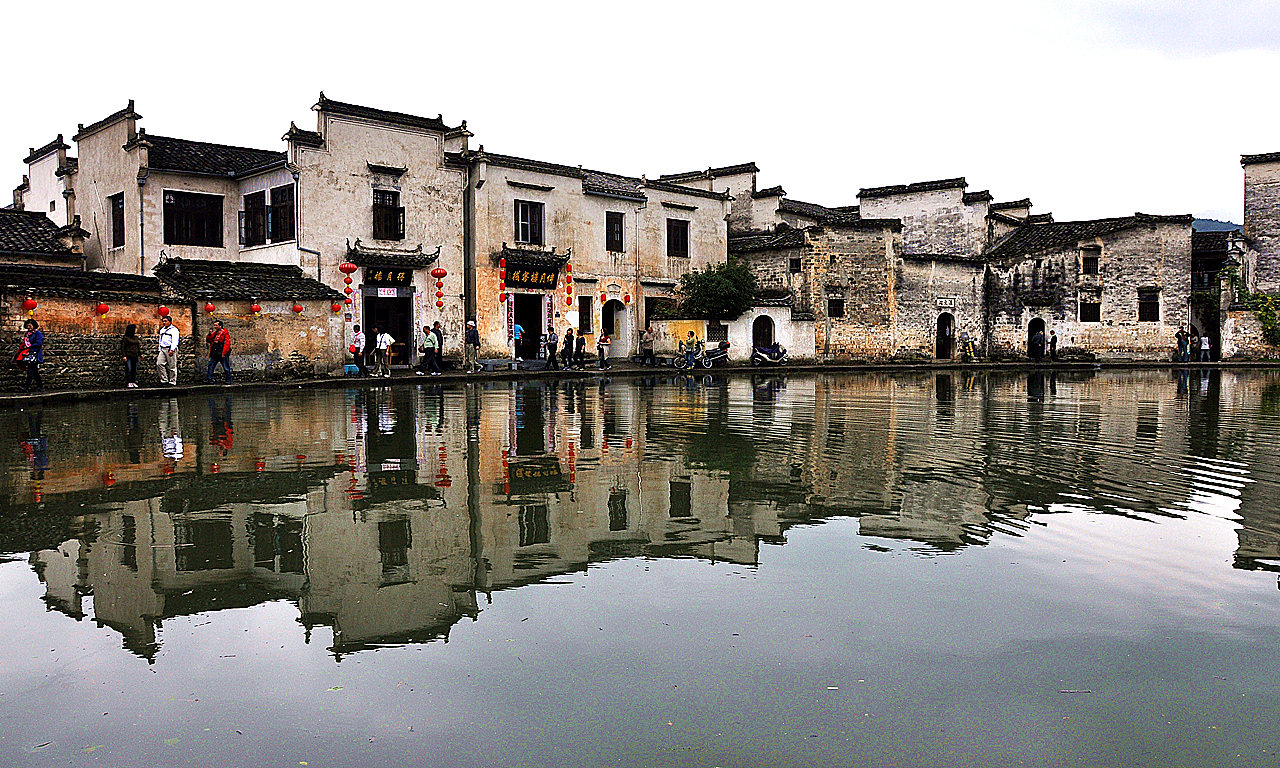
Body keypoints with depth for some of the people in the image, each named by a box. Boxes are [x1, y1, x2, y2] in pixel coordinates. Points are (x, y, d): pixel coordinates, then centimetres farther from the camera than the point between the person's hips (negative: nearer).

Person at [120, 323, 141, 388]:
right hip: (128, 356, -6)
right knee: (128, 369, -9)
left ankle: (133, 382, 11)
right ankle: (128, 383, -6)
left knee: (134, 370, 5)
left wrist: (140, 354, 18)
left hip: (135, 356, 6)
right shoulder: (125, 337, -5)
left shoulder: (136, 337, 14)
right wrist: (123, 356, -13)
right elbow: (122, 347, -7)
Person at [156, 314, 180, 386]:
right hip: (162, 350, 7)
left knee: (172, 366, -5)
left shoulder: (174, 330, -3)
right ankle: (164, 380, -2)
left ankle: (172, 382, -1)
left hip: (170, 349, -7)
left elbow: (175, 341, -12)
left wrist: (172, 350, -21)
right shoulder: (162, 330, 22)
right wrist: (159, 350, 21)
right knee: (159, 363, -7)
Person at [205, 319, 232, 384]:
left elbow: (227, 343, -11)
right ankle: (209, 379, 1)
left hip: (222, 354, -7)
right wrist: (209, 334, 3)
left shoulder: (225, 333, -4)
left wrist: (224, 353, -17)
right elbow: (208, 340, 21)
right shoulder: (214, 333, 17)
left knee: (226, 368, -1)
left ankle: (229, 380, 5)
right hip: (214, 354, 7)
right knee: (211, 366, 0)